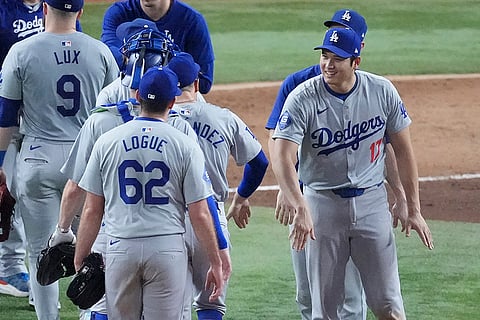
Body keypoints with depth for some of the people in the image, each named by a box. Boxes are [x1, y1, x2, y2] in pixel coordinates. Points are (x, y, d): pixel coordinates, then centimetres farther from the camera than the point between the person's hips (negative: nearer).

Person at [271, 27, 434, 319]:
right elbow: (282, 159, -23)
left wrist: (414, 209, 1)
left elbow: (403, 149, 4)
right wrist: (301, 210, -37)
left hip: (372, 203, 1)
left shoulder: (382, 91, -6)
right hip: (322, 204, -1)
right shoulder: (303, 99, -14)